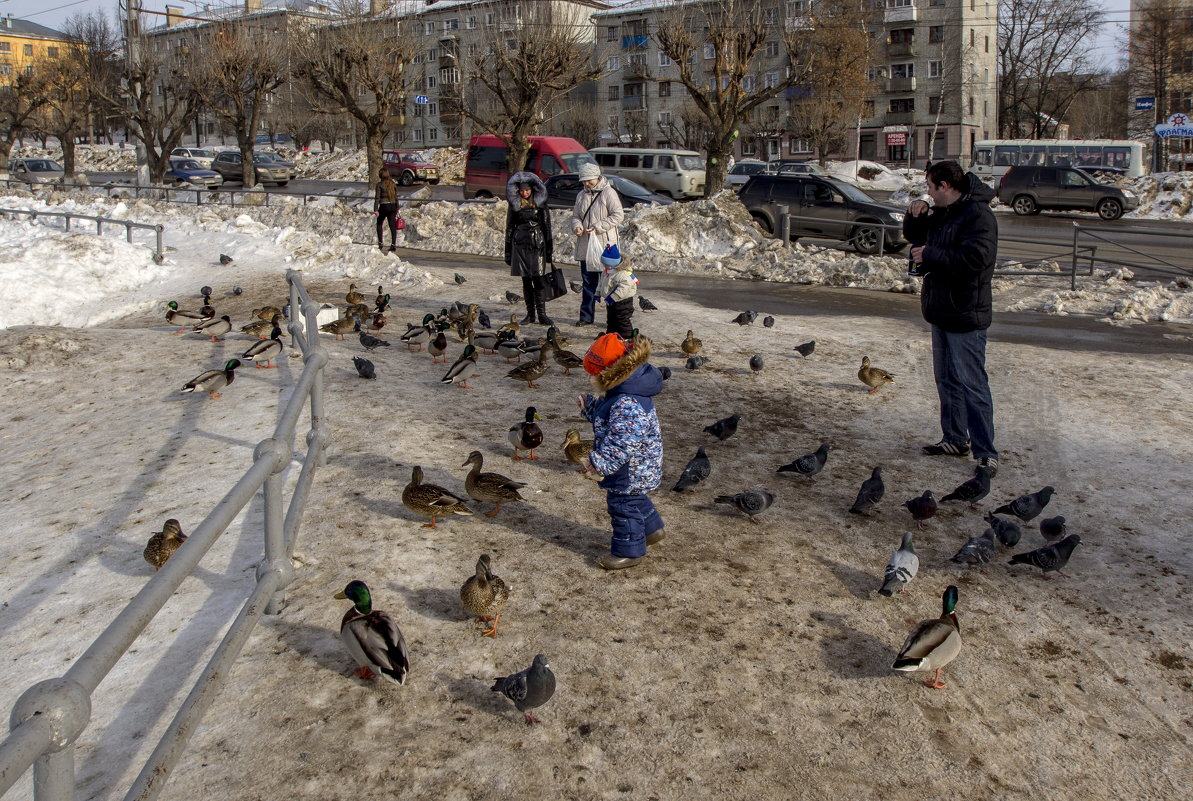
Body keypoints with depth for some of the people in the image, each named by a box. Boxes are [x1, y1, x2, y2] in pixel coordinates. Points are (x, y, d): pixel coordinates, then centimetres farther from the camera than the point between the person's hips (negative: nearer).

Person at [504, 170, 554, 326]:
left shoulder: (540, 203, 4)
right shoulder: (514, 204, 8)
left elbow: (547, 226, 5)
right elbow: (509, 227, 12)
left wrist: (550, 250, 0)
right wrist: (508, 252, 9)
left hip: (537, 243, -2)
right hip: (520, 243, 2)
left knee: (538, 279, -9)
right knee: (526, 281, 4)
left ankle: (542, 314, -6)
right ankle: (530, 314, 10)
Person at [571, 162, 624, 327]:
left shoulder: (608, 193, -6)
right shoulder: (581, 195, 13)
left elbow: (618, 215, -11)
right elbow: (576, 216, 19)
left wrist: (598, 226, -17)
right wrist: (577, 226, -5)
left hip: (604, 245, -6)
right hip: (585, 245, 6)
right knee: (588, 282, 11)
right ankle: (586, 316, 17)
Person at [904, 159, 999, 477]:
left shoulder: (977, 215, -17)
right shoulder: (942, 213, 13)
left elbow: (974, 258, -29)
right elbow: (914, 236, 27)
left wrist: (930, 255, -20)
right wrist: (915, 216, 6)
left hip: (965, 315, -10)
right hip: (941, 311, 10)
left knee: (972, 384, -8)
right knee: (947, 380, 16)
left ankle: (986, 452, -4)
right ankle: (955, 439, 27)